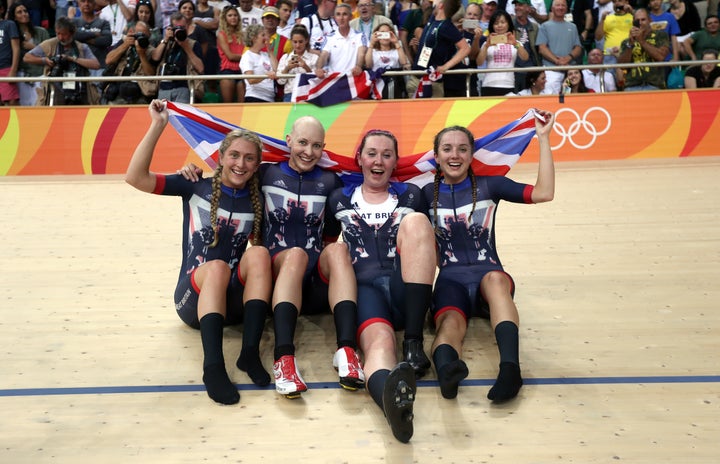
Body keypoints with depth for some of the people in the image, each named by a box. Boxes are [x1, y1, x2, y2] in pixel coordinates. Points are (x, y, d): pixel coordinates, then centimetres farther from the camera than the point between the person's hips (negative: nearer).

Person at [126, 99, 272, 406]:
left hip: (235, 299, 2)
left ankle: (250, 352, -34)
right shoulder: (196, 187, -1)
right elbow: (135, 177, -10)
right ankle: (213, 366, -45)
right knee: (217, 266, -34)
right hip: (194, 296, -2)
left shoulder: (257, 201, 6)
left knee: (259, 254, -27)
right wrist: (158, 126, -15)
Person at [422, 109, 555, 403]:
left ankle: (510, 366, -58)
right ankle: (446, 369, -69)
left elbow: (544, 193, -1)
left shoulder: (488, 185, 9)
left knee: (495, 278, -38)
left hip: (489, 274, 0)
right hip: (450, 279, 0)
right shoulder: (427, 194, 13)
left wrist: (543, 138, -2)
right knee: (450, 322, -35)